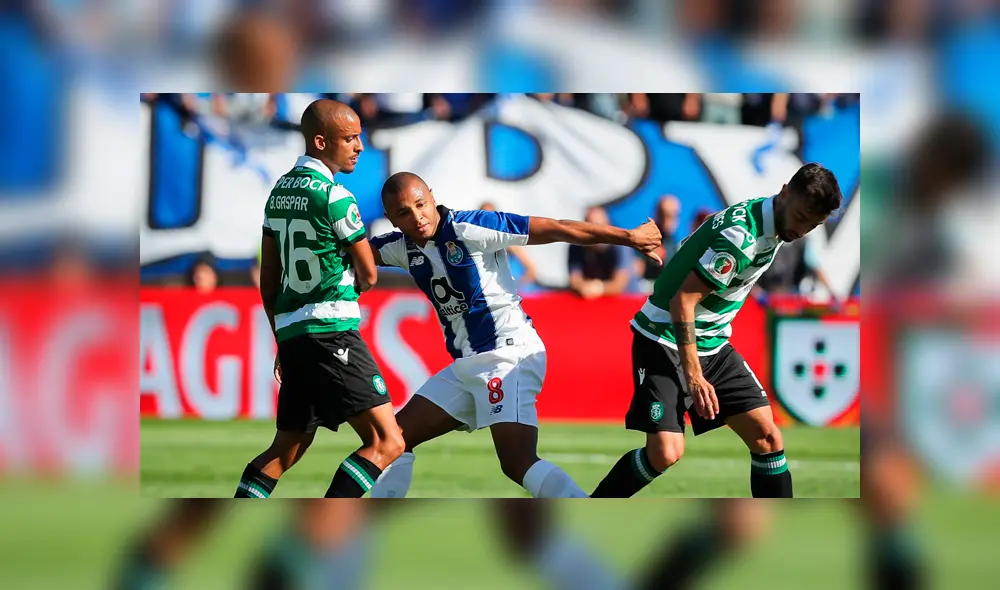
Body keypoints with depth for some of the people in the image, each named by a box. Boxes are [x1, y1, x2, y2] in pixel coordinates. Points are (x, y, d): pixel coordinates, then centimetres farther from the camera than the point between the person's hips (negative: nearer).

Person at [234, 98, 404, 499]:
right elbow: (368, 276, 0)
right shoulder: (334, 197, -10)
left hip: (290, 330, 9)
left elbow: (269, 279, 19)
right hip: (331, 330, -9)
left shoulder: (280, 191, 14)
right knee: (386, 443, -12)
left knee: (286, 450, 20)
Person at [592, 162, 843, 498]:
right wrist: (693, 376, -24)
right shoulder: (741, 235, -26)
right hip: (666, 341, -9)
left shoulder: (773, 225, 2)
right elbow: (682, 300, -25)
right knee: (666, 453, -19)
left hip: (712, 344, 9)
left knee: (767, 437, 0)